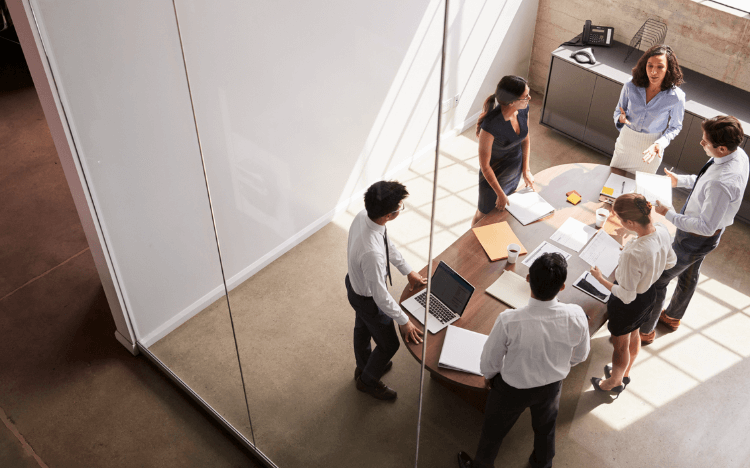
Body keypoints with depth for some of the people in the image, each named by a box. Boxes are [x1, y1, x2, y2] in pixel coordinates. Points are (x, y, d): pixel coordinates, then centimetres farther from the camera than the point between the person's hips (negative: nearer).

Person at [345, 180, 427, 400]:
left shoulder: (364, 215, -21)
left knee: (362, 327, 34)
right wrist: (404, 321, -16)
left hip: (355, 283, 8)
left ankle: (364, 366, 63)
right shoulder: (372, 252, -46)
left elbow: (387, 244, -1)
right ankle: (368, 381, 47)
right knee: (388, 344, 19)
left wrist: (408, 270, 10)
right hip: (368, 299, -8)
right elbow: (381, 296, -32)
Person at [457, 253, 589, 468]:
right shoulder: (577, 317, -31)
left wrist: (489, 375, 4)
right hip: (552, 385, 3)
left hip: (512, 388, -2)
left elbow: (489, 361, -20)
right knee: (546, 428, 34)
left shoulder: (508, 321, -39)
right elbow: (580, 356, -9)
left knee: (493, 430, 27)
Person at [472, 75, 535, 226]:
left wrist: (526, 170, 4)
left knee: (501, 211, 32)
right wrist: (500, 194, -17)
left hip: (515, 173, 6)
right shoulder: (490, 126, -40)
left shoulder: (523, 109, -19)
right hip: (493, 176, -6)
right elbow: (484, 165, -27)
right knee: (484, 215, 23)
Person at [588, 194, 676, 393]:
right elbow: (671, 262, 1)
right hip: (650, 293, 8)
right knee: (634, 335, 33)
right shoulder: (662, 231, -20)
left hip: (629, 304, -7)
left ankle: (615, 382, 50)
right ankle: (624, 373, 60)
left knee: (620, 345, 22)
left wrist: (600, 278, -17)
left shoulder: (633, 254, -42)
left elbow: (627, 296, -29)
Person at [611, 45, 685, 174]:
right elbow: (618, 111, 0)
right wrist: (621, 118, -24)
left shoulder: (676, 97, -20)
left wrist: (660, 143, -23)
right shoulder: (630, 86, -15)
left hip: (650, 148, -1)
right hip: (626, 141, 2)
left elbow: (675, 127, -6)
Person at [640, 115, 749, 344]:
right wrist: (679, 180, 6)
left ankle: (645, 331, 28)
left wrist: (669, 214, -29)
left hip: (696, 238, -10)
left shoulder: (722, 183, -42)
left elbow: (706, 227, -34)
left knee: (657, 279, 8)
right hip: (704, 233, 10)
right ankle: (672, 317, 55)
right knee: (689, 273, 30)